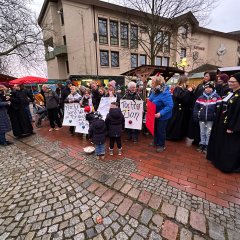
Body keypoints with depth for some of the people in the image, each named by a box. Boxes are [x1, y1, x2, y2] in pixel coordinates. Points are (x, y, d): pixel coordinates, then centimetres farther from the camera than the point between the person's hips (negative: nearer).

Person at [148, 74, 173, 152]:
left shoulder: (165, 93, -29)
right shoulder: (154, 91, -3)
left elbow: (170, 106, -32)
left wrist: (160, 113, -37)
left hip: (162, 116, -8)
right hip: (154, 114, 8)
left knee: (161, 130, 7)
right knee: (155, 128, 21)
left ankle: (161, 145, 28)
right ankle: (156, 141, 42)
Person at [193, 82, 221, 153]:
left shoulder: (217, 97, -3)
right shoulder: (200, 98, 5)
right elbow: (196, 107, 6)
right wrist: (195, 116, 0)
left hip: (211, 119, -3)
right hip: (201, 118, 3)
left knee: (208, 133, 5)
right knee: (202, 132, 13)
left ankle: (207, 145, 18)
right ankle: (202, 144, 24)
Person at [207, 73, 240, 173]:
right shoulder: (230, 93, 11)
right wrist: (219, 122, 13)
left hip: (230, 126, -9)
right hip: (222, 123, 9)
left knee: (230, 147, 4)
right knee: (220, 143, 19)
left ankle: (228, 165, 20)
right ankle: (219, 159, 36)